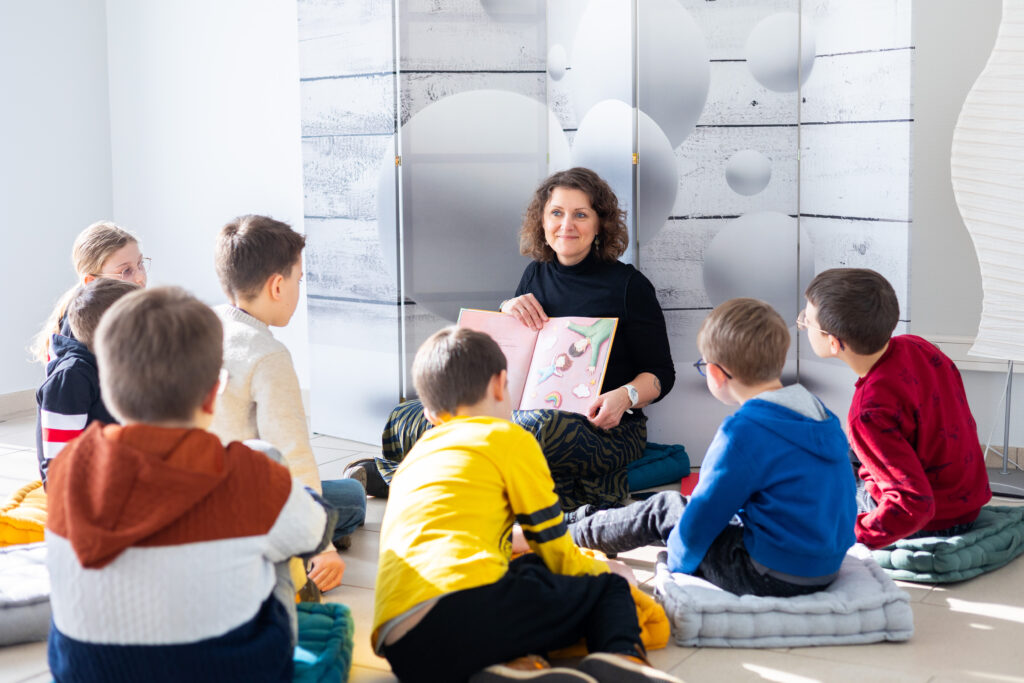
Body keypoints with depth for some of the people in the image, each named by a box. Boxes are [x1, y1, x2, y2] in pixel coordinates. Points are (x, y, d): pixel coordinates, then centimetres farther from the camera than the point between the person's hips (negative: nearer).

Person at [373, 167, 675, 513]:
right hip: (530, 411, 4)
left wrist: (626, 396, -19)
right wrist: (506, 311, 2)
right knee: (406, 417, -12)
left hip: (602, 429, -4)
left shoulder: (628, 284, 1)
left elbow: (661, 373, 2)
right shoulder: (536, 275, 14)